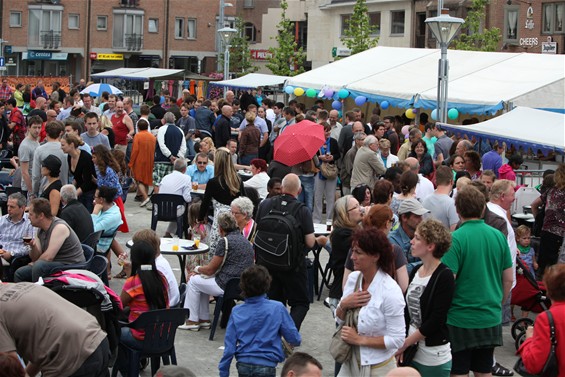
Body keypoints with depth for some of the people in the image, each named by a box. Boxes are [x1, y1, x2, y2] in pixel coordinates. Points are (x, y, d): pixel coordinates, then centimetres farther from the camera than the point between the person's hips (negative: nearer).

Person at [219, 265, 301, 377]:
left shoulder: (236, 312, 2)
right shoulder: (277, 308, -5)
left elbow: (229, 345, 1)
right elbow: (295, 340, 2)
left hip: (243, 365, 4)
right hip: (266, 366, -4)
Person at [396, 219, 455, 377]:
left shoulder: (444, 276, -13)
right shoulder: (416, 271, 7)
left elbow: (435, 320, -17)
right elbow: (408, 309, 8)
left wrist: (405, 343, -13)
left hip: (434, 357, -6)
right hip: (411, 351, 6)